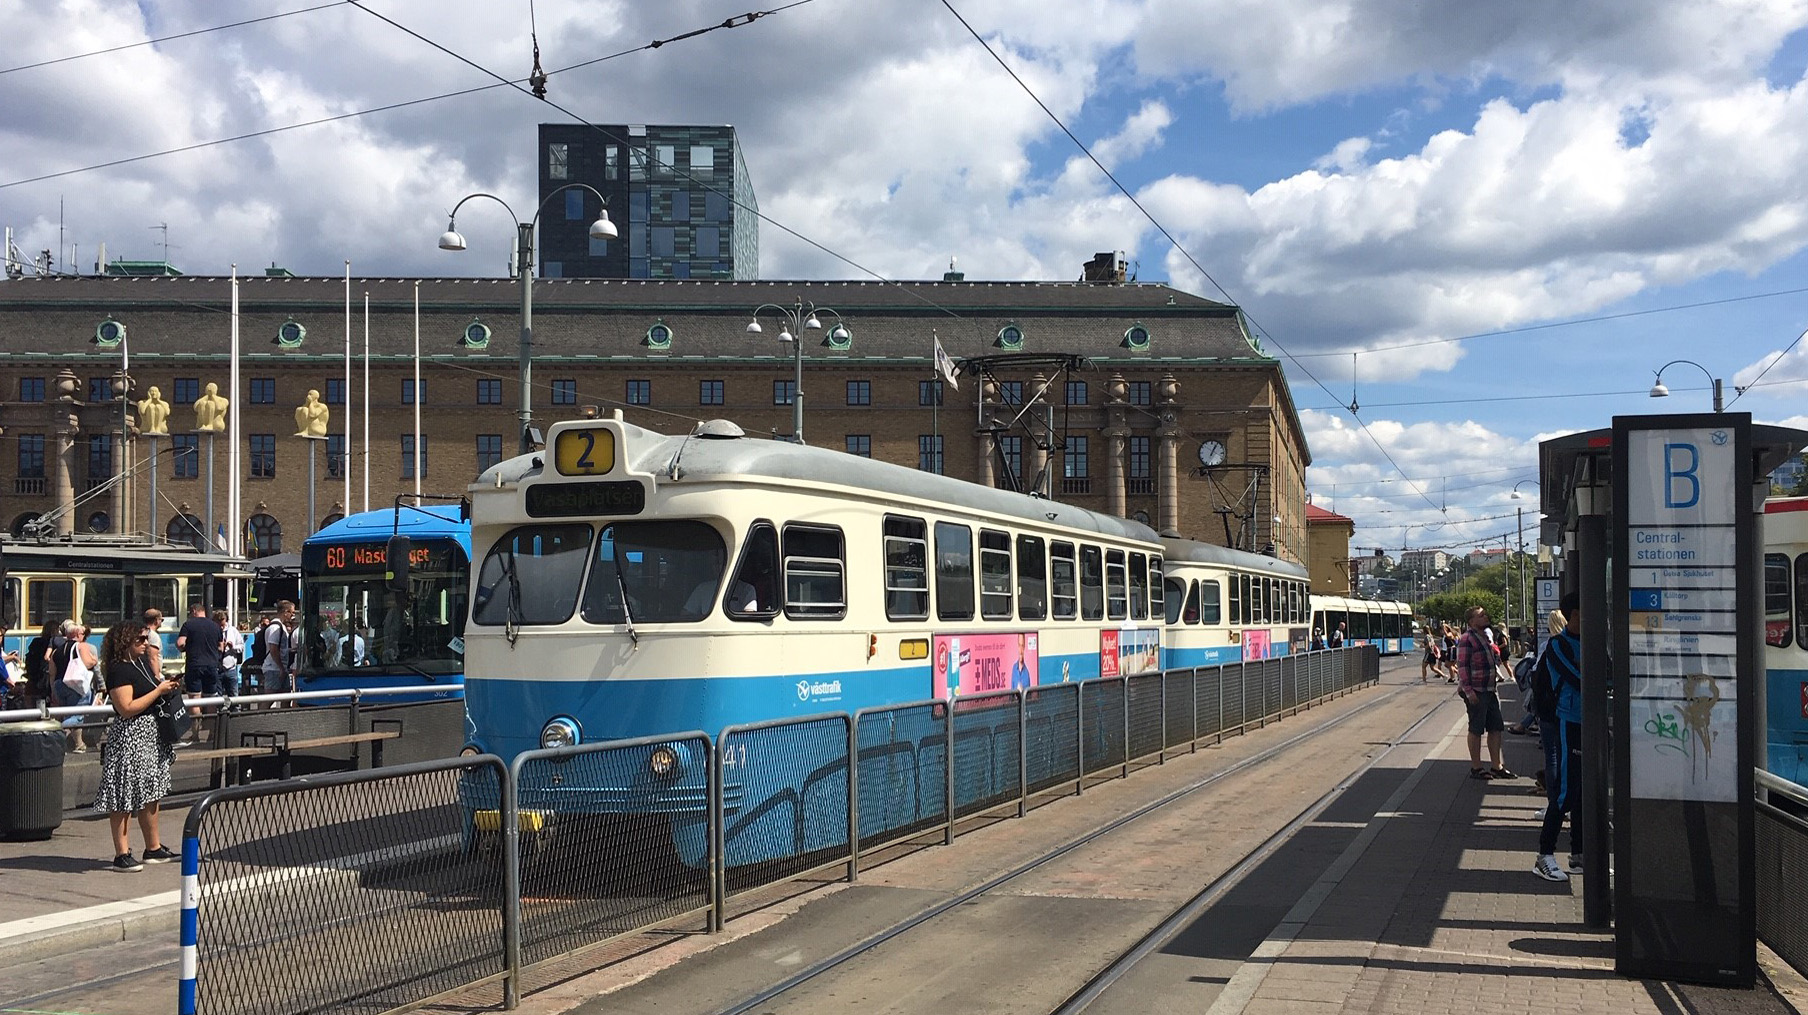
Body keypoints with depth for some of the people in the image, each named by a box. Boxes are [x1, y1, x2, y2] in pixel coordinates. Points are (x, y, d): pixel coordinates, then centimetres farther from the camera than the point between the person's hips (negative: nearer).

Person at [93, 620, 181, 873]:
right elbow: (127, 709, -23)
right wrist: (159, 691, -19)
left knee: (150, 794, 16)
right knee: (125, 796, -5)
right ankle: (122, 855, -2)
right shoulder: (119, 669, -16)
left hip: (152, 735, 10)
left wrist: (168, 685, 7)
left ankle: (154, 848, 24)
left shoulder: (142, 661, 10)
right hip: (129, 738, -10)